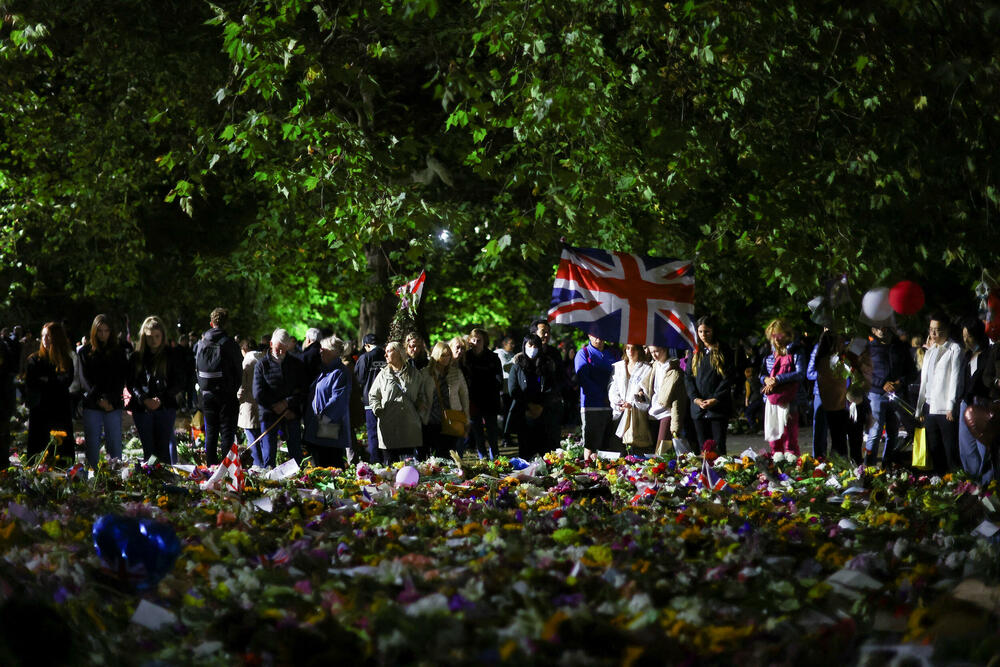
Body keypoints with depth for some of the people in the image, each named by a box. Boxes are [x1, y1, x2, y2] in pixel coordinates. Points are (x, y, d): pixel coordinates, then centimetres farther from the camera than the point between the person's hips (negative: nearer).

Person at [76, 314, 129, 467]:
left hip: (113, 406, 0)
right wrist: (99, 399, -15)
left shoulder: (118, 352, 8)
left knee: (114, 444, -2)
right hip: (92, 406, 0)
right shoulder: (85, 351, 6)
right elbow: (84, 379, -2)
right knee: (92, 445, 1)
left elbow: (122, 379, 3)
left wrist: (110, 399, -12)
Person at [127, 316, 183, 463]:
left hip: (165, 407, -2)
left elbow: (179, 383, 0)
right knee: (148, 447, 3)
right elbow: (131, 384, 4)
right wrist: (145, 400, -12)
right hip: (141, 409, 2)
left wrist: (161, 399, -12)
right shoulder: (136, 356, 8)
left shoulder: (171, 356, 3)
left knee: (165, 447, -8)